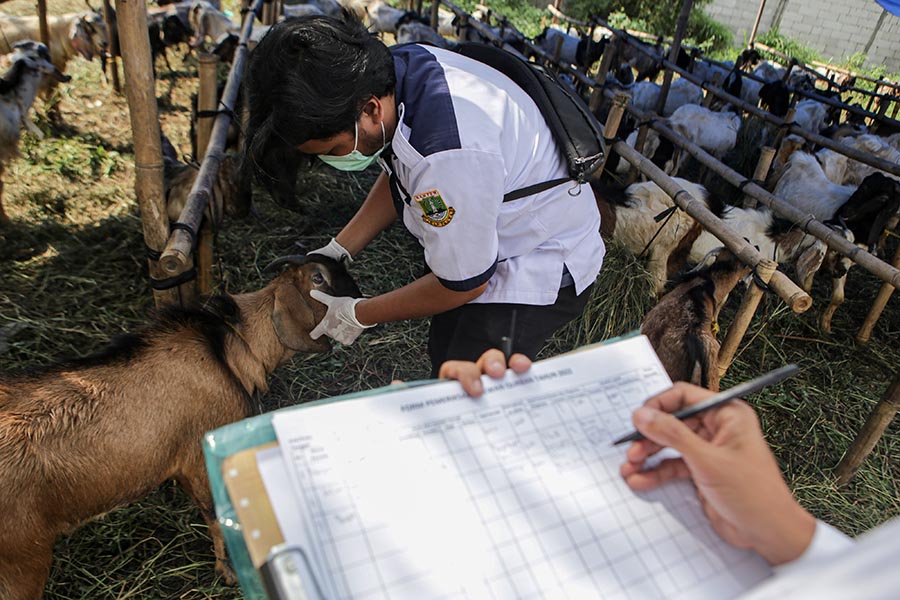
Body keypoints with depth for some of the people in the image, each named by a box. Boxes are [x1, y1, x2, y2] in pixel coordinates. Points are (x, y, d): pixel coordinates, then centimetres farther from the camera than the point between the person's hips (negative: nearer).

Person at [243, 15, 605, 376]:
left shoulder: (450, 155, -40)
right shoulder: (398, 64, -14)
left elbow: (463, 285, -24)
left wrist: (359, 315, -11)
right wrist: (338, 250, 3)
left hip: (539, 273, -8)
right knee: (445, 362, 22)